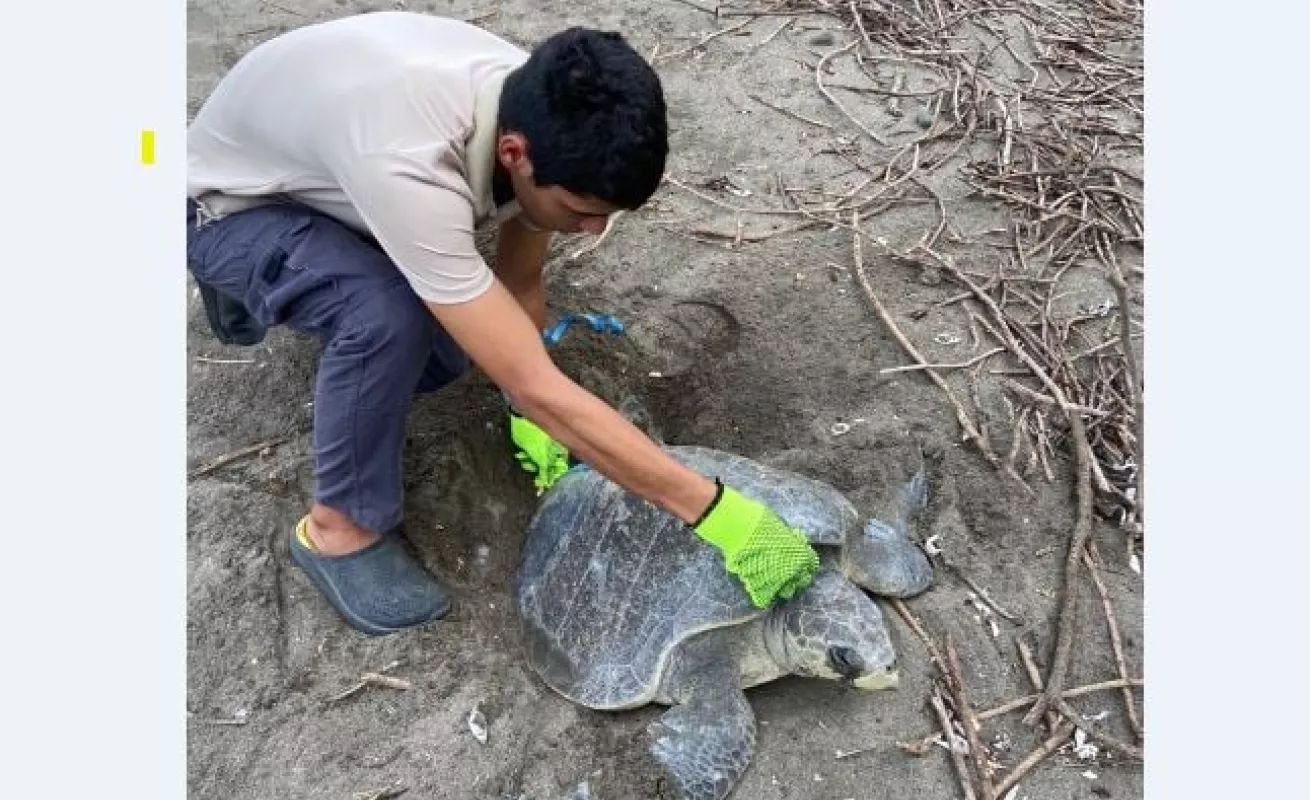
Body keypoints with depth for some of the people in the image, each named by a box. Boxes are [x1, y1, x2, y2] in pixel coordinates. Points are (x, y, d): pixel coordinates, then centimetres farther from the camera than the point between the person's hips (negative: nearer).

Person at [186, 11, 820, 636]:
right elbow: (538, 389, -44)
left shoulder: (537, 110, -23)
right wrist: (715, 512, -41)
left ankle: (265, 289, 27)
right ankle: (340, 525, -9)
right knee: (389, 316, -35)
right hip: (229, 206, -6)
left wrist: (529, 417, -11)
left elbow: (522, 284, -6)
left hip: (322, 176, 7)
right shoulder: (407, 167, -45)